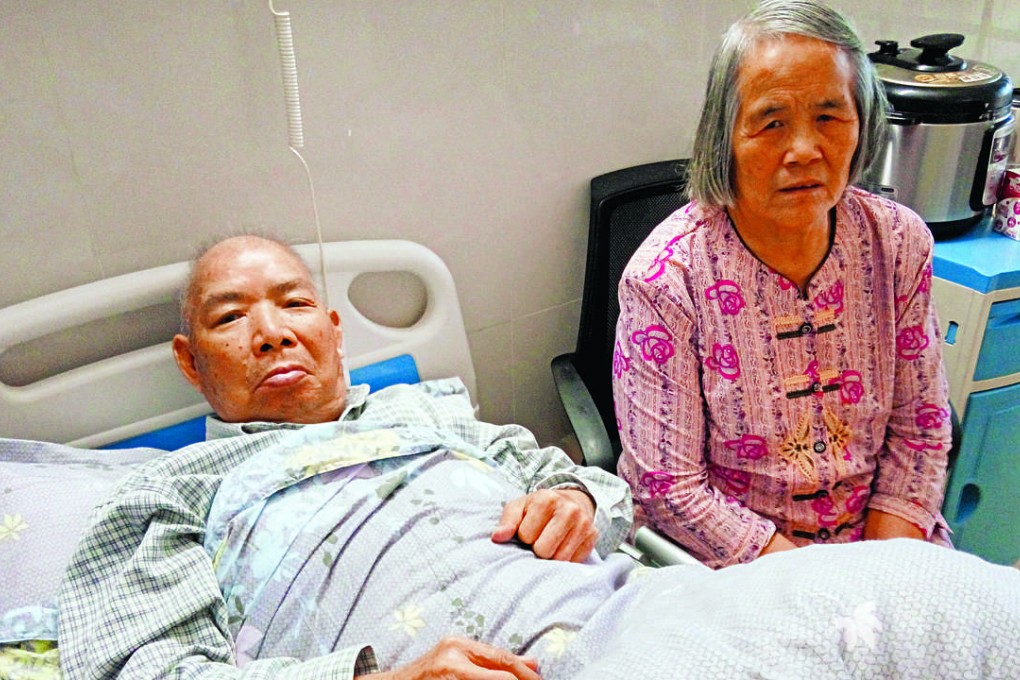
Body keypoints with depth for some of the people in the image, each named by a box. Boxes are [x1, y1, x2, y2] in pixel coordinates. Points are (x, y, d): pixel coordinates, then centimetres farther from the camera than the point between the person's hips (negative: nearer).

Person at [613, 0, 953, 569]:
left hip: (878, 540, 4)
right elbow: (669, 489, -16)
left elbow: (920, 424, 3)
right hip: (727, 560, -3)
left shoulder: (901, 241, -5)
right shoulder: (664, 277, -19)